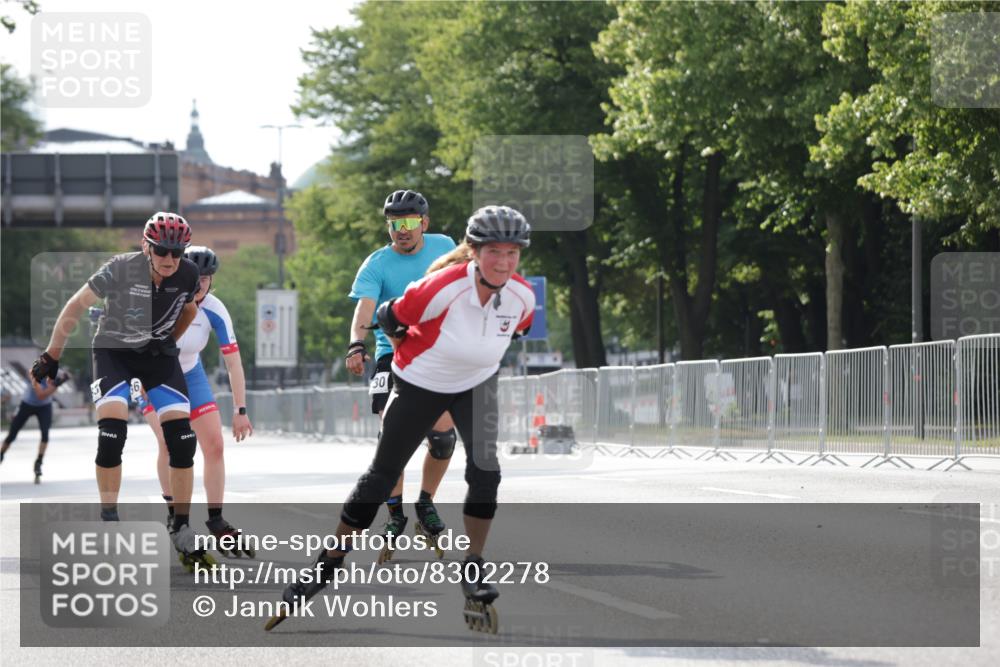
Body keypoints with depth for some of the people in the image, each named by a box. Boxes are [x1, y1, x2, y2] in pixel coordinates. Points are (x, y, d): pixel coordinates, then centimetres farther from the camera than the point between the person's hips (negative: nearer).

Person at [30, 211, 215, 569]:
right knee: (112, 434, -23)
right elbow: (76, 307, -14)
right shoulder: (121, 269, -25)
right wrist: (51, 357, -9)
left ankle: (182, 533, 1)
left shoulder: (188, 274, -14)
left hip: (159, 354, 3)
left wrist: (168, 341, 13)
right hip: (114, 351, -3)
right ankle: (108, 522, -7)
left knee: (183, 440, -10)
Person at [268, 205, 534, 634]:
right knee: (382, 474, 5)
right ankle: (328, 564, 20)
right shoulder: (443, 289, -33)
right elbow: (390, 317, -17)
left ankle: (472, 573, -3)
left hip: (477, 385, 3)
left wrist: (484, 351, 5)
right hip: (420, 384, -3)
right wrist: (426, 349, -7)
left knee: (485, 471, -17)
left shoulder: (522, 297, -19)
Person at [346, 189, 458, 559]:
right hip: (393, 353, -2)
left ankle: (426, 504, 15)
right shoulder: (377, 264, -11)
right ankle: (394, 514, 2)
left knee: (443, 435, -8)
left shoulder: (444, 247, 1)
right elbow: (364, 307, -26)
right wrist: (356, 345, -43)